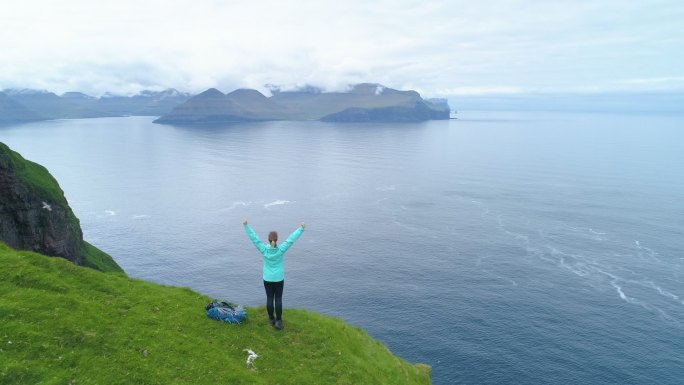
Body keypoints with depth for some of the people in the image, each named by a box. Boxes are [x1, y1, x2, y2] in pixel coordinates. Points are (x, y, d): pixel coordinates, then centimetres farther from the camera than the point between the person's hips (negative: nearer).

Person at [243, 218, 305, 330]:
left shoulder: (264, 249, -16)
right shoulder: (281, 249, -19)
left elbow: (254, 237, -16)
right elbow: (291, 239, -17)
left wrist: (246, 225, -14)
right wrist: (301, 228, -12)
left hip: (267, 278, 1)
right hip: (279, 279, -1)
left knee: (269, 298, 12)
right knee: (278, 299, 7)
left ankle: (271, 319, 24)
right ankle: (278, 321, 6)